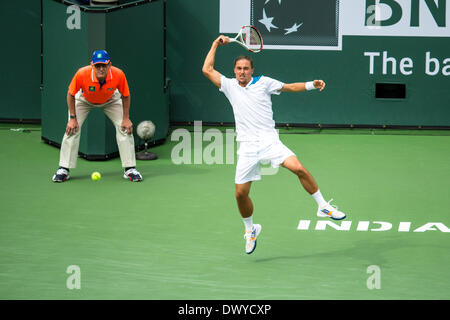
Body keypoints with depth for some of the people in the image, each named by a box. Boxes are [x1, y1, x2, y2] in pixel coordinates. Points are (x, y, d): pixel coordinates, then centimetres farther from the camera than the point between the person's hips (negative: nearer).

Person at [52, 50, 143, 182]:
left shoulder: (118, 74, -36)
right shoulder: (82, 74, -39)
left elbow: (125, 96, -15)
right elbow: (71, 94, -20)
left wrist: (126, 118, -17)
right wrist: (72, 118, -20)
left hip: (110, 100, 1)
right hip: (84, 100, -1)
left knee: (125, 127, -11)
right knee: (72, 129, -14)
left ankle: (130, 169, 0)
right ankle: (63, 169, -3)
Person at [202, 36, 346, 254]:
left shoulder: (263, 82, 7)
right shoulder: (230, 86, 11)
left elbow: (289, 87, 15)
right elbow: (207, 70, 9)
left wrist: (311, 85, 1)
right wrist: (216, 44, 10)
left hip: (270, 142, -2)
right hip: (247, 148, 2)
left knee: (298, 168, -24)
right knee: (240, 193, -2)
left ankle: (323, 206, -10)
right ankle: (250, 229, 23)